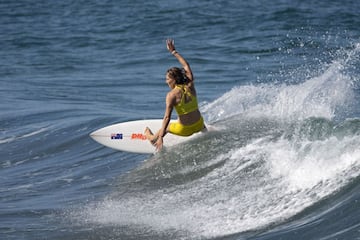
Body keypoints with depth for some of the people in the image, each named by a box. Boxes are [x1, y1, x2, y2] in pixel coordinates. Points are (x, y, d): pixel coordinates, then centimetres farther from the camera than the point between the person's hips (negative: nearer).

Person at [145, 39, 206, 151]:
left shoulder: (172, 95, -18)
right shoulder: (190, 85, -5)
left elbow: (167, 117, -24)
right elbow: (186, 65, 11)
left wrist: (161, 137, -25)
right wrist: (173, 51, 22)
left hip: (184, 130, -4)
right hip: (199, 126, 4)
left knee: (166, 127, 29)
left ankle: (153, 138, 58)